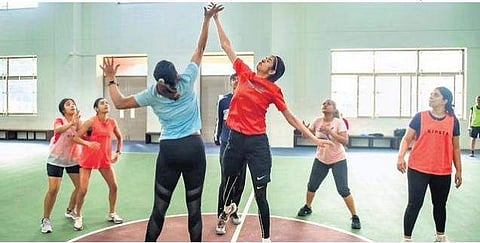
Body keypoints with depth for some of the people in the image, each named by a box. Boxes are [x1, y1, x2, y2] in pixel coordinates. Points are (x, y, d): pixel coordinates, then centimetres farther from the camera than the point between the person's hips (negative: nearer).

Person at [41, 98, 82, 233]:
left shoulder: (78, 121, 0)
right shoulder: (59, 121, -11)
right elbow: (58, 129, -36)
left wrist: (78, 122, -29)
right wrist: (71, 123, -54)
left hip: (74, 159, 5)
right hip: (56, 160, -4)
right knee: (53, 190, -10)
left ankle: (70, 211, 28)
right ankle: (46, 220, 7)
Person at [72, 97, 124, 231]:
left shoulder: (112, 122, 0)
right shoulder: (91, 122, -13)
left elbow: (119, 137, 15)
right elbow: (76, 138, -15)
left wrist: (118, 152, 6)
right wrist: (88, 143, -32)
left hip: (105, 159, 4)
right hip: (88, 159, -4)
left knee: (114, 186, 4)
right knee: (83, 190, -5)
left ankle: (112, 214, 23)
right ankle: (78, 217, 17)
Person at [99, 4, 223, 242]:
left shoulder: (153, 94, 2)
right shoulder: (187, 81, 0)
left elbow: (120, 103, 7)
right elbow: (200, 48, 7)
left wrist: (111, 80, 20)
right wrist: (207, 19, 14)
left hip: (169, 150, 1)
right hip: (194, 147, 0)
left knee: (159, 208, 10)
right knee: (194, 208, 7)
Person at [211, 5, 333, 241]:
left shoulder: (273, 90, -3)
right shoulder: (245, 74, 5)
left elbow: (291, 118, 3)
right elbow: (226, 45, 12)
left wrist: (314, 138, -1)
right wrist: (216, 19, 15)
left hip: (258, 143, -3)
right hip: (235, 139, 3)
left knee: (260, 195, 1)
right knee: (228, 182, 22)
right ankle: (228, 208, 56)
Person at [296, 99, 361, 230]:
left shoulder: (339, 123, -15)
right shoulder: (317, 121, -5)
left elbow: (345, 141, -24)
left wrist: (330, 131, -30)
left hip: (338, 160, -4)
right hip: (321, 159, 4)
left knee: (343, 190, -8)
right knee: (311, 186, 13)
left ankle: (355, 217, 9)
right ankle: (307, 207, 39)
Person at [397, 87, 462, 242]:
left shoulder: (453, 120, 4)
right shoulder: (420, 117, -2)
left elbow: (455, 147, 10)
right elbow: (407, 139, -2)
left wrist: (458, 171, 10)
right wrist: (401, 157, -17)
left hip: (443, 173, 3)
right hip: (418, 170, -3)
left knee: (440, 204, 19)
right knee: (414, 204, -1)